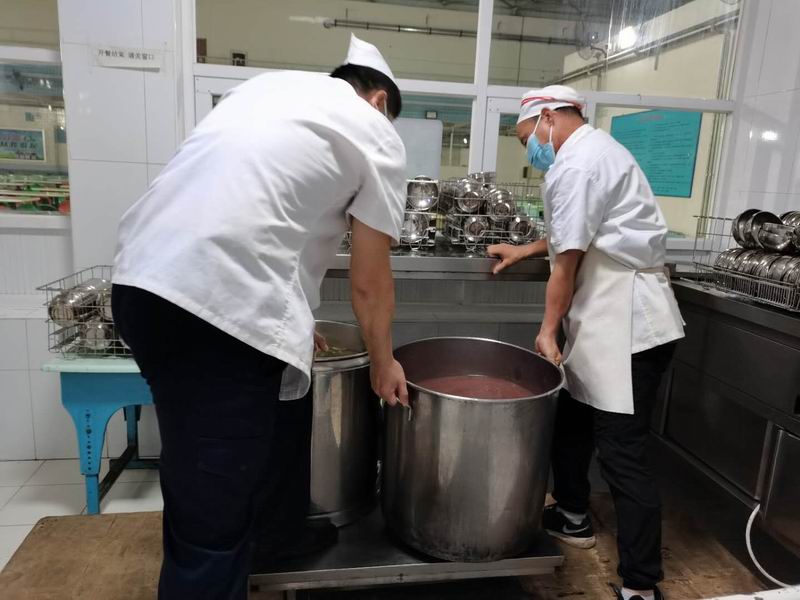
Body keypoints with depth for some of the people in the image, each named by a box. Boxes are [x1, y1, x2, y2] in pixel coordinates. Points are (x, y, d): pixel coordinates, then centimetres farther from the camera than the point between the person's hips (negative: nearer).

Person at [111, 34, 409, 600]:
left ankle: (283, 535, 49)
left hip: (144, 279, 9)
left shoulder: (272, 85, 26)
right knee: (213, 513, 4)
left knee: (282, 411, 27)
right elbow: (370, 283, 7)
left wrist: (291, 318, 36)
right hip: (218, 304, -9)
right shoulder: (378, 137, 6)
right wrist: (383, 363, 25)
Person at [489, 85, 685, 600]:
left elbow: (570, 258, -15)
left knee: (623, 452, -5)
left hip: (626, 322, -11)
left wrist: (548, 329, -7)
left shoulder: (577, 163, -15)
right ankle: (573, 516, 36)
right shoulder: (597, 149, 18)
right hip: (611, 314, 11)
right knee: (573, 418, 19)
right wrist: (525, 250, 30)